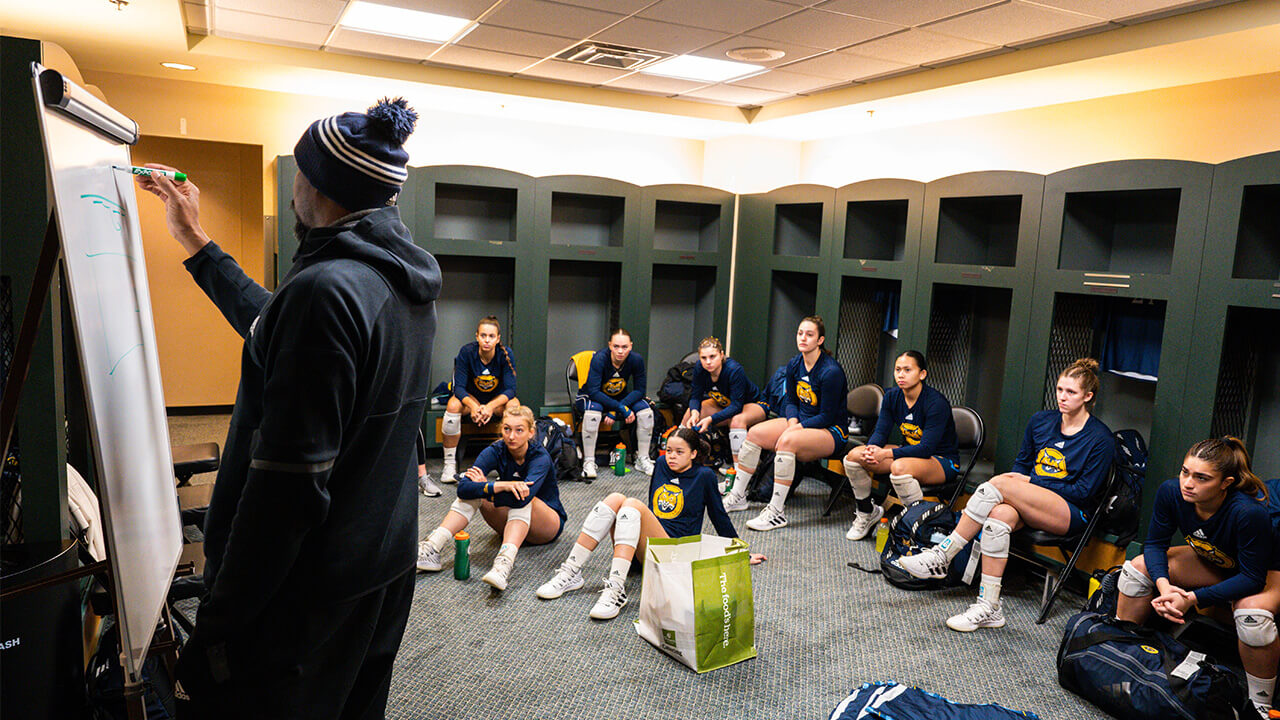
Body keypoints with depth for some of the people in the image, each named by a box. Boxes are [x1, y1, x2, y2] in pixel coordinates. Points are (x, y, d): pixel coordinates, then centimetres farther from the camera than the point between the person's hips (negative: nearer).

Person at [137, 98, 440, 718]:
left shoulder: (327, 289, -24)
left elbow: (289, 482, -27)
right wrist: (196, 243, 25)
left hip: (308, 591, -9)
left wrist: (215, 629, -19)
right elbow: (277, 333, 20)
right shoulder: (404, 279, 5)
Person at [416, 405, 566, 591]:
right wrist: (502, 485, -42)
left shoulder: (540, 457, -24)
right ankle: (431, 549, -31)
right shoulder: (496, 451, -13)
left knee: (521, 497, -35)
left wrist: (485, 487, -26)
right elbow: (463, 488, -27)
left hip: (549, 524, -4)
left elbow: (523, 497, -41)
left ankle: (505, 562, -56)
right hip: (510, 522, 4)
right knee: (473, 490, -19)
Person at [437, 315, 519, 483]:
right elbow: (459, 387, -21)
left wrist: (490, 406, -38)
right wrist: (472, 405, -41)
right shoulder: (467, 352, -19)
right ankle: (449, 465, -21)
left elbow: (510, 389, -20)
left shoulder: (505, 354, -17)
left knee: (514, 405, -31)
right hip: (471, 398, 0)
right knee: (453, 405, -32)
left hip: (497, 400, 0)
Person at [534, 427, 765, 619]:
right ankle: (571, 573, -28)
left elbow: (720, 517, 10)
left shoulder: (704, 476, 2)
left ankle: (616, 588, -47)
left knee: (633, 504, -30)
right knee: (615, 498, -22)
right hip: (643, 547, 5)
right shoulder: (662, 464, 17)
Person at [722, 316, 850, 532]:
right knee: (754, 433, -10)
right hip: (800, 422, 8)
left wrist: (797, 427, -21)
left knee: (787, 441, -35)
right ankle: (738, 496, 1)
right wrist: (792, 421, -8)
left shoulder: (831, 372, -21)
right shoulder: (794, 365, 2)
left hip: (832, 431, -8)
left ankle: (776, 512, -32)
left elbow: (827, 416, -18)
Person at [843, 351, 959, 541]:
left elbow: (926, 448, -27)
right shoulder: (892, 397, -1)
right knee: (854, 456, -11)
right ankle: (866, 512, 9)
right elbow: (880, 431, -3)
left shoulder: (936, 403, -22)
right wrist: (872, 448, -27)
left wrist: (886, 454, -34)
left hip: (942, 460, -7)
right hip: (909, 451, 7)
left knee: (900, 467, -39)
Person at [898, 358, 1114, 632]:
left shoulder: (1101, 439, -4)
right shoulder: (1040, 420, 12)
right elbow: (1021, 462, 20)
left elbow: (1084, 492, -8)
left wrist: (1031, 482, -10)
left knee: (997, 484, -31)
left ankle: (942, 556, -25)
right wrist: (1015, 486, -2)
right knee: (1000, 514, -34)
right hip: (1028, 506, 5)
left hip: (1072, 513, -5)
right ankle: (988, 609, -32)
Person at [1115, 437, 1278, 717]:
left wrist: (1193, 598, -35)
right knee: (1138, 567, -10)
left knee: (1253, 613, -36)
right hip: (1211, 564, 5)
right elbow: (1155, 544, -10)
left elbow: (1253, 578, -29)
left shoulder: (1250, 512, -38)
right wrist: (1164, 584, -28)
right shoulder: (1171, 492, -24)